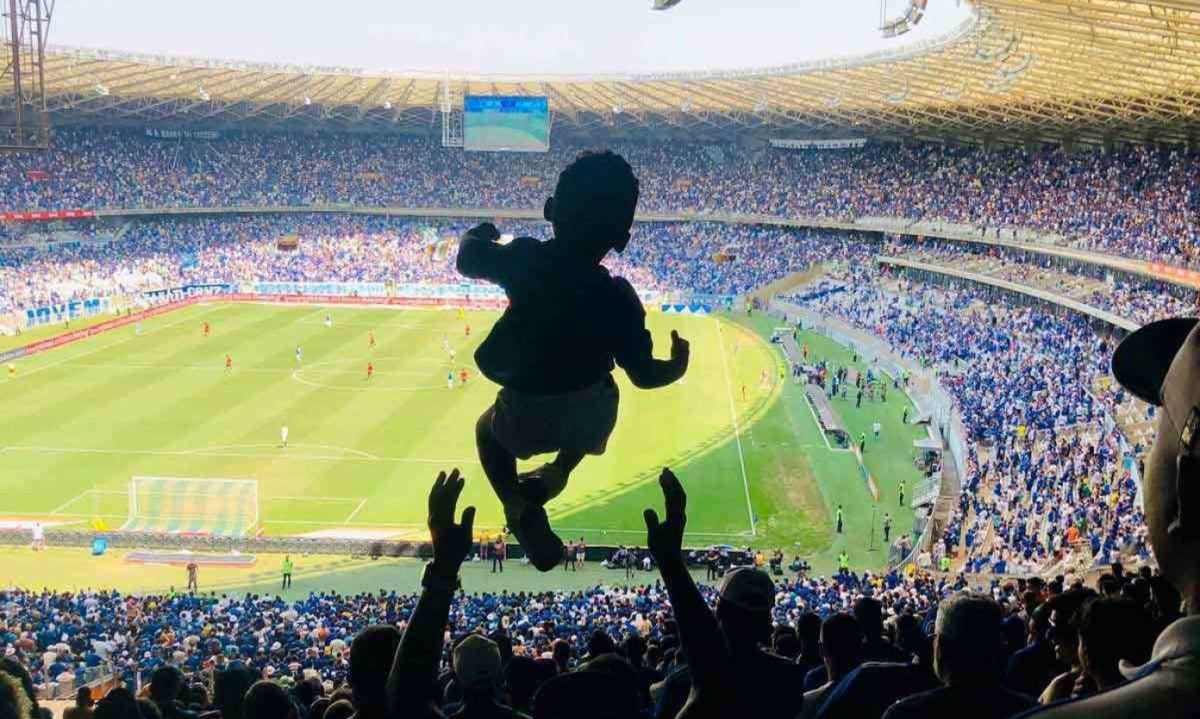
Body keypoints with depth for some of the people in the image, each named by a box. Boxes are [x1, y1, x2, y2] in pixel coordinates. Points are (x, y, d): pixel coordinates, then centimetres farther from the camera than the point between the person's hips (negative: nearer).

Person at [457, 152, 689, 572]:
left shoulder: (525, 260, -17)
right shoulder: (618, 300, -19)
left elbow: (467, 260, 2)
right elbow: (644, 374, -11)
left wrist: (478, 235, 25)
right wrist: (677, 366, 10)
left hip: (525, 419, -1)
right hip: (591, 418, 1)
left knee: (488, 428, 32)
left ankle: (520, 510, 8)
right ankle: (558, 472, 19)